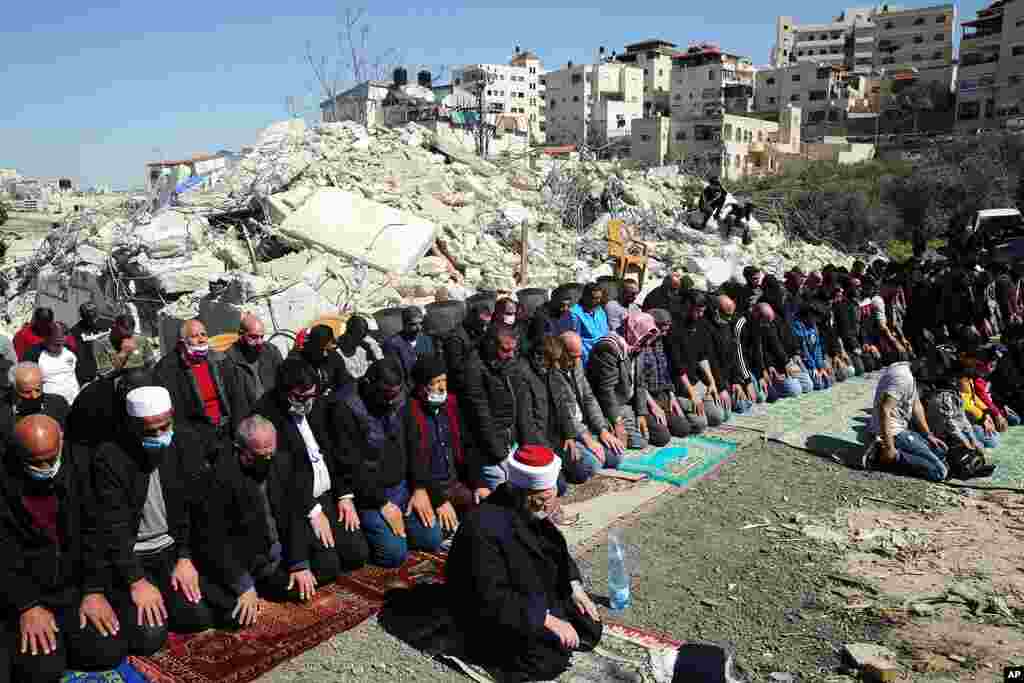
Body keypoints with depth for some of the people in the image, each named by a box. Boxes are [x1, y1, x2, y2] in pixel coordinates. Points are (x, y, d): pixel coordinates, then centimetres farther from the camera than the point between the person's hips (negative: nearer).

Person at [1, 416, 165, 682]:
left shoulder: (78, 461, -5)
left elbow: (93, 530, -3)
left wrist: (94, 590, -10)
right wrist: (28, 606, -19)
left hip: (76, 585, 3)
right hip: (23, 590, -2)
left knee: (109, 652, -12)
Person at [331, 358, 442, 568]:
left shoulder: (398, 403, 2)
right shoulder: (346, 410, -17)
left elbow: (413, 448, 9)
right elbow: (352, 467, -17)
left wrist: (420, 488, 0)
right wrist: (382, 503, -16)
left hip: (401, 487, 6)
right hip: (368, 495, -6)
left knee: (433, 539, -1)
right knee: (395, 553, -16)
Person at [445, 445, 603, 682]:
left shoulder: (534, 510, -4)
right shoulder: (484, 527, -31)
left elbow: (556, 549, 14)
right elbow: (492, 600, -31)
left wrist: (574, 587, -1)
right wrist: (546, 619, -29)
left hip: (538, 596, 8)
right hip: (495, 615, -8)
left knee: (590, 631, 0)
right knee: (551, 661, -21)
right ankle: (493, 650, 1)